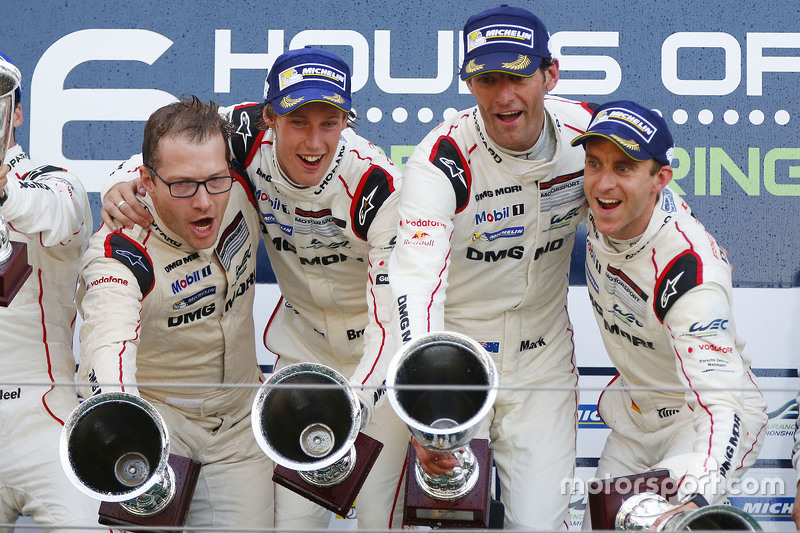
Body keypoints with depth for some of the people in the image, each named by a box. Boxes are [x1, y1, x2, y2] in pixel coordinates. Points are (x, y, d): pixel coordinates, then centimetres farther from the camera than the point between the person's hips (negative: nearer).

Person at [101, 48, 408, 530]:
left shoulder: (378, 187, -31)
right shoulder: (248, 132, -20)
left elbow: (392, 321, -34)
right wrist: (123, 185, -23)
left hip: (377, 346, -3)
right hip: (301, 338, 4)